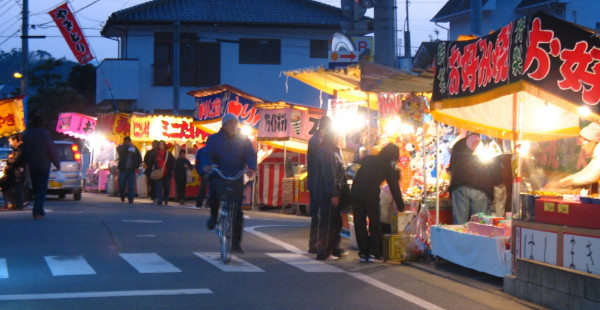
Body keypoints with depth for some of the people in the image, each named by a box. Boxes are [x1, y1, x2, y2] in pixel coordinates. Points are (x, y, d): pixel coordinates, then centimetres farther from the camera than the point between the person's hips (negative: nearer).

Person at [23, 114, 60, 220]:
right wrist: (57, 163, 0)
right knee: (42, 189, -5)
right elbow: (52, 150, -9)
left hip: (32, 166, 5)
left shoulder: (27, 135, 6)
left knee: (36, 189, 14)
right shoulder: (45, 134, -9)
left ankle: (39, 211, 18)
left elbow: (24, 151, 11)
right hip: (44, 165, -5)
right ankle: (37, 211, -16)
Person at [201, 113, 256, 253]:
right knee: (214, 189, -34)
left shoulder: (243, 140, 9)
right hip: (218, 176, -1)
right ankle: (214, 214, -2)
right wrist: (207, 165, -26)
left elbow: (251, 155, -1)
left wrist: (251, 168, -22)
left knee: (237, 210, -4)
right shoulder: (214, 139, 7)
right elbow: (207, 153, -3)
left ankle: (236, 242, 3)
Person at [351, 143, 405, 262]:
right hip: (371, 195, -4)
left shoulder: (367, 159, 22)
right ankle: (374, 254, 3)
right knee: (375, 224, 8)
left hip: (356, 193, 4)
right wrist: (400, 206, 15)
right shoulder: (388, 166, 10)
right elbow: (394, 187, 9)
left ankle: (363, 253, 9)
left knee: (360, 224, 9)